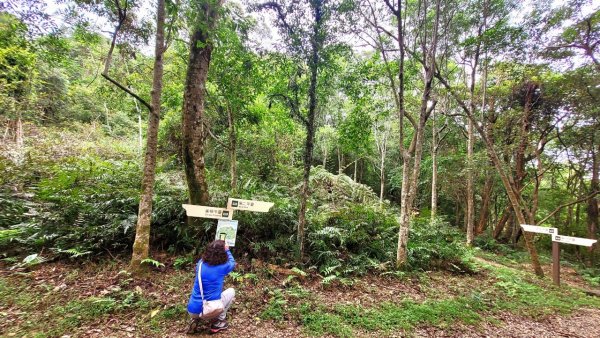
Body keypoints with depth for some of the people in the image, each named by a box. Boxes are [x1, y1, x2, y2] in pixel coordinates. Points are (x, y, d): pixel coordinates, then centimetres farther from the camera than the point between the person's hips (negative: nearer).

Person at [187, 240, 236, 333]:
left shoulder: (200, 263, -2)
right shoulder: (222, 267, -13)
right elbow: (232, 263, 11)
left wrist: (220, 246, 31)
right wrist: (227, 250, 23)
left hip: (192, 311, 5)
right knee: (231, 291, 17)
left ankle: (196, 319, 15)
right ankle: (217, 323, 15)